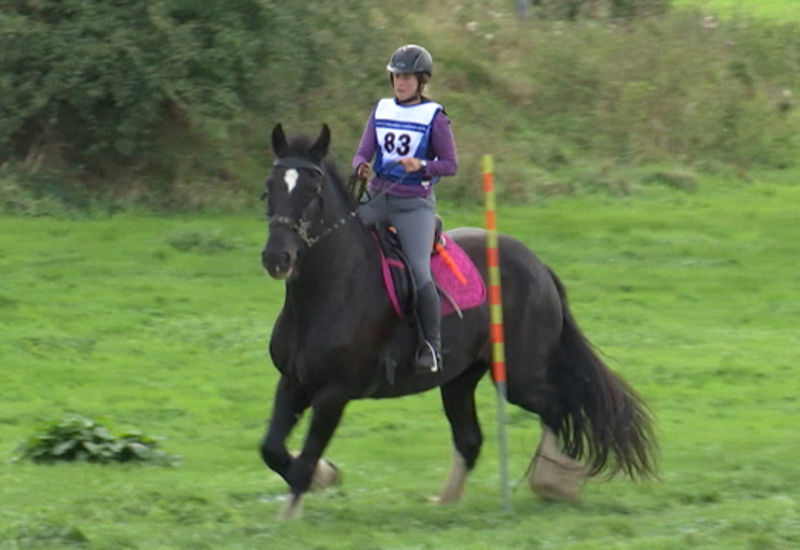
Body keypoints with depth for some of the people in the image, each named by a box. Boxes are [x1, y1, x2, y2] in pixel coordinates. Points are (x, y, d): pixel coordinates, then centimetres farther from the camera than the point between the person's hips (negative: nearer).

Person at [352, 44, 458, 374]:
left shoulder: (434, 117, -2)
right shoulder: (381, 111, 11)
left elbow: (450, 165, -3)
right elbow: (363, 153, 8)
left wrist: (422, 166, -22)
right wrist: (361, 167, -16)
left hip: (414, 204, -5)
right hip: (376, 198, 5)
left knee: (419, 274, -19)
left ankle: (432, 345, -6)